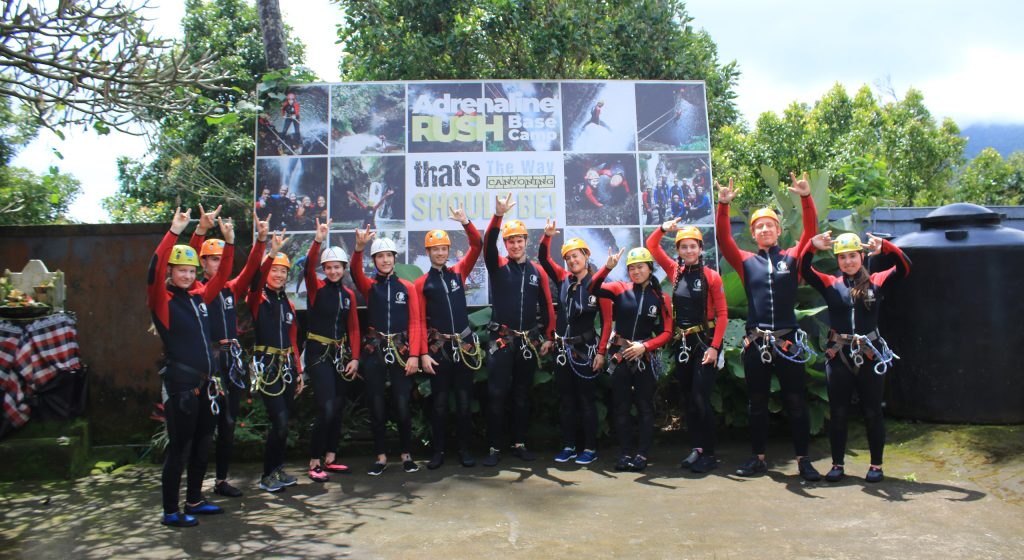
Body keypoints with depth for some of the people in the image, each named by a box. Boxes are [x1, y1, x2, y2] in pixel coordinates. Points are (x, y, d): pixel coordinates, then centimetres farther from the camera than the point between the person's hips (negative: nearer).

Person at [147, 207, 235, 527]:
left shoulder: (199, 297, 10)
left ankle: (194, 501, 30)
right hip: (179, 384, -7)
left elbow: (221, 276, 20)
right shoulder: (162, 300, -7)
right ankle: (170, 512, 12)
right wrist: (174, 232, -28)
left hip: (204, 383, 7)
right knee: (179, 447, 0)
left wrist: (229, 243, 10)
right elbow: (154, 272, -23)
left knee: (202, 445, 15)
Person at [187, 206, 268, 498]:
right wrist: (201, 230, -30)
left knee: (228, 423, 10)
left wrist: (261, 239, -9)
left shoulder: (231, 289, 13)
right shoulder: (196, 288, 0)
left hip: (232, 358, 5)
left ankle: (221, 480, 20)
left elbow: (251, 267, 5)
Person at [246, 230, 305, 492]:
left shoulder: (288, 304, 16)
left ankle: (277, 470, 24)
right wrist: (272, 253, -36)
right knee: (280, 421, -12)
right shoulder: (258, 298, -1)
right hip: (266, 365, -6)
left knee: (283, 422, 10)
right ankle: (267, 476, 2)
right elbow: (256, 280, -26)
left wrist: (298, 371, 16)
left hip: (287, 366, 6)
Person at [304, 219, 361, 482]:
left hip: (341, 354, 6)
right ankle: (314, 462, 0)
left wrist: (355, 358, 2)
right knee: (326, 409, -13)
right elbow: (308, 266, -23)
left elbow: (354, 328, 9)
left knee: (338, 409, 10)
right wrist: (318, 240, -36)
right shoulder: (316, 288, -3)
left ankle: (330, 459, 21)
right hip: (319, 354, -5)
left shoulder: (348, 294, 10)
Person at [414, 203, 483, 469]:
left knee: (464, 400, 7)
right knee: (439, 402, 5)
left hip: (465, 345, 1)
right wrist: (424, 353, -9)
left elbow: (477, 247, -2)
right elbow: (419, 321, -2)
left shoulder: (458, 272, 7)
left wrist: (465, 223, -15)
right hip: (438, 347, -1)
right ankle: (437, 451, 14)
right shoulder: (422, 283, 2)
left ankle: (464, 449, 17)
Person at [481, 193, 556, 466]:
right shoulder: (498, 267, 1)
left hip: (529, 342, 2)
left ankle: (520, 444, 22)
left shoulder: (538, 271, 7)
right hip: (501, 341, -2)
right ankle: (495, 448, 5)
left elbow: (547, 306, 10)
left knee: (522, 395, 11)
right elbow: (488, 243, -18)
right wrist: (498, 215, -32)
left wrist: (548, 337, 8)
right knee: (496, 395, -3)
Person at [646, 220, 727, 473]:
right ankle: (696, 448, 17)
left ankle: (709, 453, 4)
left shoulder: (711, 276, -6)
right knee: (687, 400, 8)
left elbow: (722, 314, -7)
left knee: (701, 399, -7)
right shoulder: (676, 272, 6)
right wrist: (663, 228, -6)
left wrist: (714, 347, -14)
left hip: (705, 342, -5)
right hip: (682, 344, 5)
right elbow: (652, 246, 11)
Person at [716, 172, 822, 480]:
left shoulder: (792, 259, 6)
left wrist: (806, 198, -16)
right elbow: (723, 239, -3)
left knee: (796, 403, 4)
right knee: (756, 404, 10)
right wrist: (724, 205, -13)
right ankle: (759, 458, 21)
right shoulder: (747, 262, 7)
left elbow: (810, 232, -5)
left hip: (788, 341, -1)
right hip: (756, 343, 1)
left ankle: (803, 460, 15)